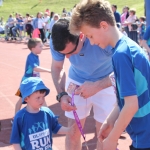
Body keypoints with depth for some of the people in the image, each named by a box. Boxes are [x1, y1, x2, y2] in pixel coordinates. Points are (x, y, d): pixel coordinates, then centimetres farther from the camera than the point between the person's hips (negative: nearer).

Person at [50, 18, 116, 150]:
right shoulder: (58, 41, -24)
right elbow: (57, 67, -5)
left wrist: (97, 86, -42)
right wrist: (61, 94, -21)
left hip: (105, 84, -2)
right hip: (77, 82, 3)